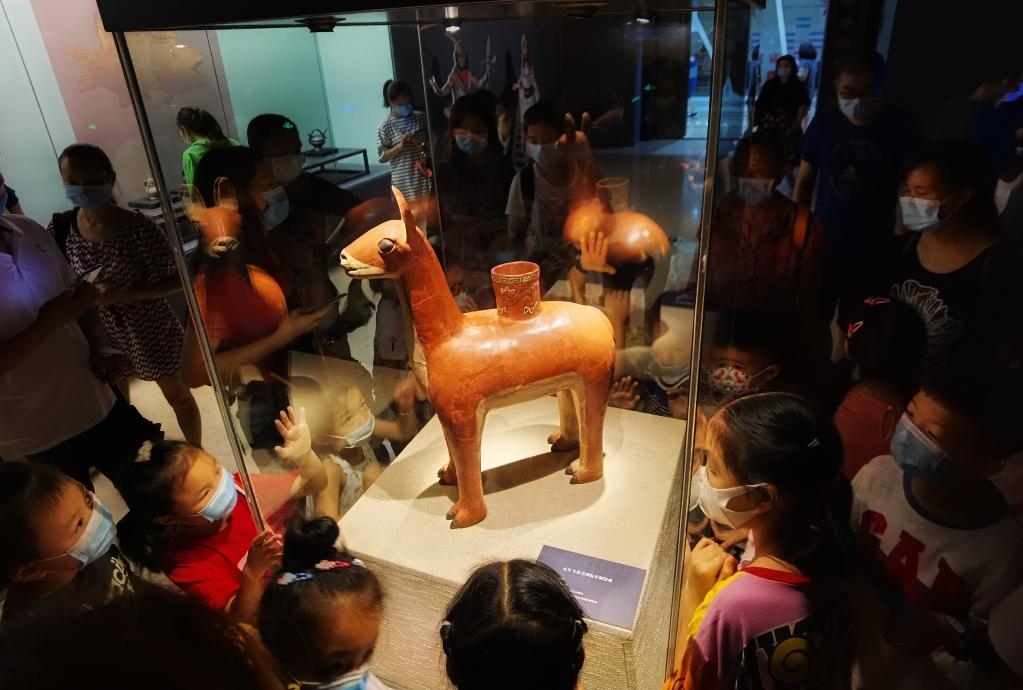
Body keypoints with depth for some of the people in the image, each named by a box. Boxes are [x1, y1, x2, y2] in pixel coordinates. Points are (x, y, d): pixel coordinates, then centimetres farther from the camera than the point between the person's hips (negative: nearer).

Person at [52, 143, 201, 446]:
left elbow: (178, 278, -19)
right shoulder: (60, 229, -9)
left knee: (178, 396, 15)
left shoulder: (137, 226, -21)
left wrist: (120, 294, -27)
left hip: (151, 332, -4)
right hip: (101, 336, 4)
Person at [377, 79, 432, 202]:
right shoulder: (385, 127, -5)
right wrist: (400, 146, -20)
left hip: (426, 176, 3)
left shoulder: (421, 117, 4)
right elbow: (382, 157, -6)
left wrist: (425, 139, -7)